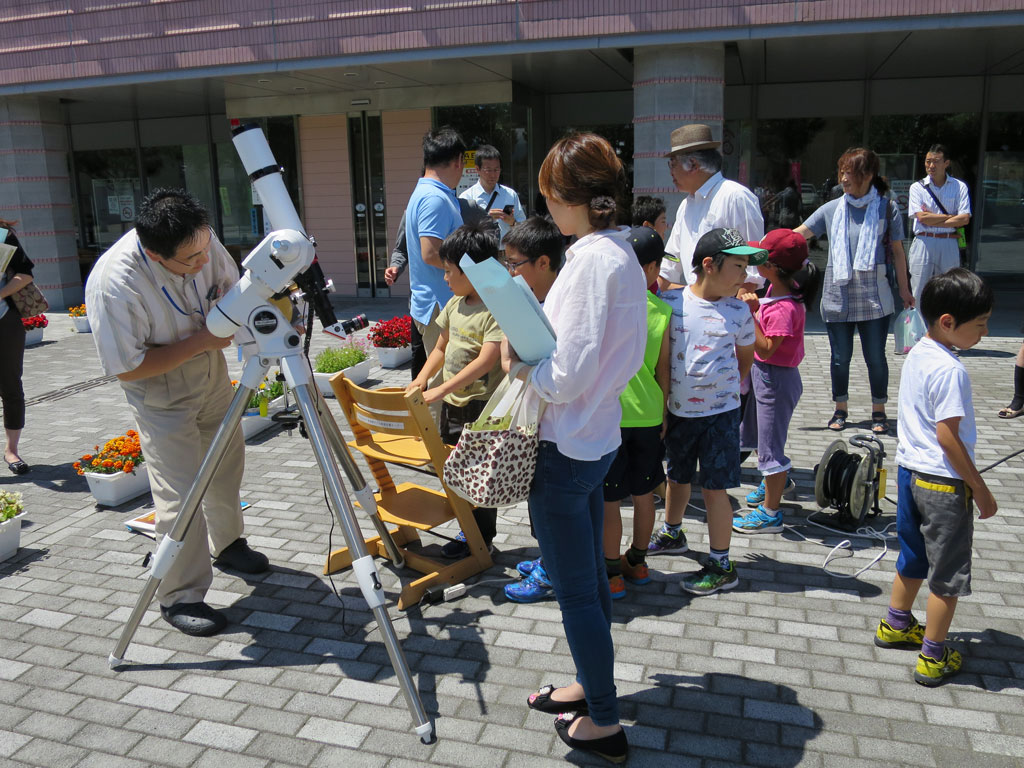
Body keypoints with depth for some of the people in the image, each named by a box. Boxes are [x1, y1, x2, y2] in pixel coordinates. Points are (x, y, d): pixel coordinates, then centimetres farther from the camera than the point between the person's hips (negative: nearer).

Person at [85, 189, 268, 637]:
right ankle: (179, 599, 8)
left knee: (228, 461, 20)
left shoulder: (202, 241, -19)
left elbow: (230, 287, 1)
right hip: (160, 392, -6)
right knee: (180, 495, -9)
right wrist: (202, 340, -29)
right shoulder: (113, 284, -35)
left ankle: (227, 543, 45)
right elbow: (127, 367, -27)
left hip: (210, 370, 7)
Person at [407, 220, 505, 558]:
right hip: (452, 404, 8)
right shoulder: (454, 305, 7)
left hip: (481, 406, -8)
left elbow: (486, 361, -29)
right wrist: (421, 379, 2)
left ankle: (481, 537, 21)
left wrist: (439, 390, -32)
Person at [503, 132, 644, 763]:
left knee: (576, 590, 6)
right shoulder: (624, 255, 7)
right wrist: (533, 357, 9)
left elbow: (566, 378, -25)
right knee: (589, 576, 22)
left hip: (565, 447, -10)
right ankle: (591, 686, 41)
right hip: (599, 437, 10)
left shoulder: (589, 260, -22)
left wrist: (518, 363, -6)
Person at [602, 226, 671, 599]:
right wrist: (662, 413, 13)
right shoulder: (662, 310, -2)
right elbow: (663, 369, 3)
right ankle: (637, 562, 33)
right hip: (648, 414, 4)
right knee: (643, 493, 17)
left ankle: (611, 573, 16)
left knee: (609, 498, 6)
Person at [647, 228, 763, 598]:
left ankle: (722, 566, 13)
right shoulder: (670, 301, -7)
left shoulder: (738, 311, -5)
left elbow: (745, 358, 11)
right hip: (678, 411, 2)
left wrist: (727, 390, 3)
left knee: (714, 487, 1)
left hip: (720, 414, -2)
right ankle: (671, 533, 45)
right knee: (677, 477, 21)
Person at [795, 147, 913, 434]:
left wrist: (904, 289, 10)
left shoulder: (886, 207, 1)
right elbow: (798, 234, 4)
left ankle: (878, 411, 20)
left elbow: (898, 251, 6)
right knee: (840, 357, 8)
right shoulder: (831, 209, 4)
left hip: (873, 296, -1)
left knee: (876, 357, 3)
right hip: (837, 295, 1)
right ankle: (841, 409, 24)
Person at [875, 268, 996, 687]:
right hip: (943, 483, -9)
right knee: (948, 574, 7)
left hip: (910, 470, 9)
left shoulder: (917, 354, 4)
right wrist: (981, 490, -13)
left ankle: (895, 626, 41)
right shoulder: (950, 370, -23)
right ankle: (933, 658, 19)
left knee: (914, 558, 25)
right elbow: (948, 437, -23)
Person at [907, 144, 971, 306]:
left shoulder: (959, 186, 7)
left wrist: (932, 220, -8)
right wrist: (950, 216, -4)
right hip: (923, 243, -1)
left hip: (949, 245, 1)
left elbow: (965, 219, -4)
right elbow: (922, 217, -7)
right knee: (918, 294, -3)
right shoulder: (917, 187, 5)